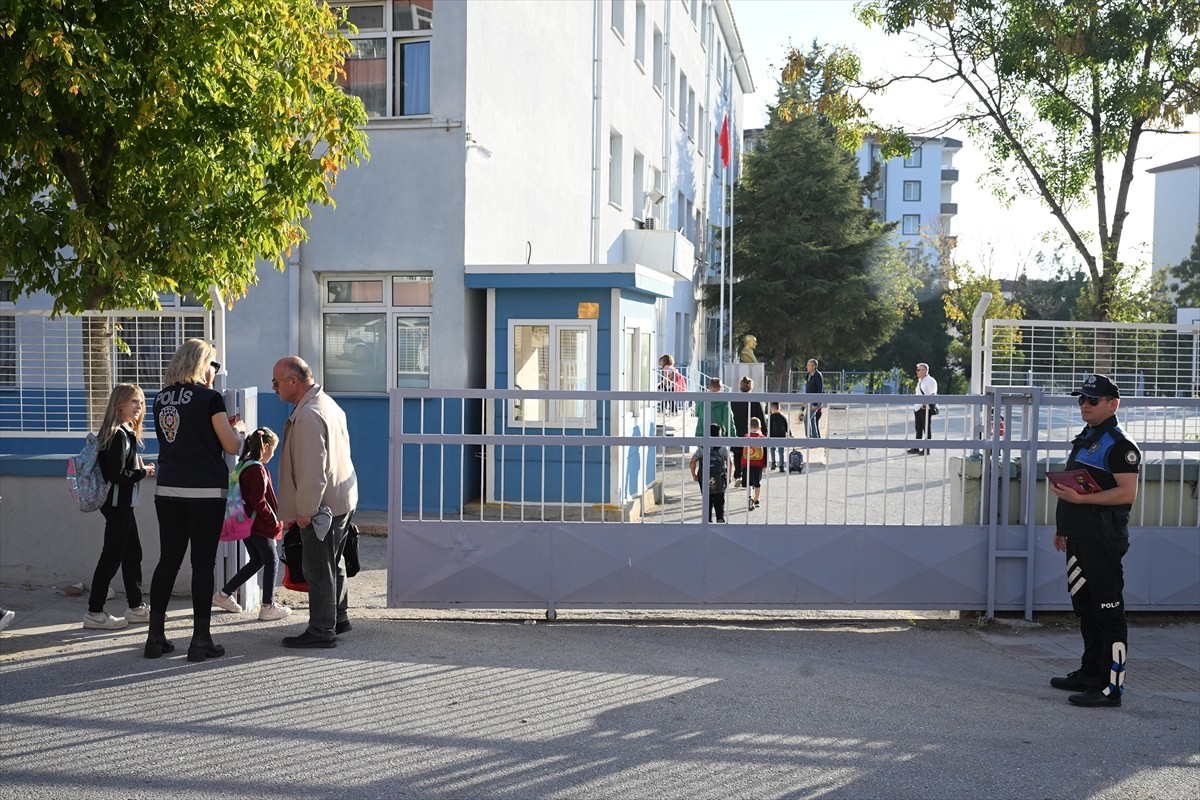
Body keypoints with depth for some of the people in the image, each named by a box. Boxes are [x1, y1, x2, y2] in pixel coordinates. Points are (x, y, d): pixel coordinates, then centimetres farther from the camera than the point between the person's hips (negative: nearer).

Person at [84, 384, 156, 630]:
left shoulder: (127, 432, 13)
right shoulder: (119, 435, -17)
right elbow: (117, 475, -22)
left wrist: (140, 468, 0)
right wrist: (143, 472, -10)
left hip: (123, 504, 10)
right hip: (117, 503, -10)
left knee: (133, 554, 14)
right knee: (112, 556, -4)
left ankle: (136, 607, 23)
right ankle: (94, 613, 3)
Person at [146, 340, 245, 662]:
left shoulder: (162, 398, 10)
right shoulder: (209, 398, -8)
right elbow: (231, 445, -6)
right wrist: (237, 427, 13)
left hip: (168, 491, 5)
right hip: (205, 492, -5)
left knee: (168, 560, 12)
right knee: (203, 564, 1)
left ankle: (156, 637, 16)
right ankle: (201, 640, 5)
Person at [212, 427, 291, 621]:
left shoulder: (244, 465, 11)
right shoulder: (258, 469, -18)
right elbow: (259, 501, -23)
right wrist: (274, 520, -12)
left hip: (246, 523, 9)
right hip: (259, 525, -9)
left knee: (256, 561, 18)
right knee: (271, 560, 1)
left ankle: (223, 595, 20)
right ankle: (268, 607, 4)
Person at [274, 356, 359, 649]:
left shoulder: (307, 416, -22)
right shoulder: (327, 403, 10)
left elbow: (313, 469, -26)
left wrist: (305, 511, -18)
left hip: (321, 505, -11)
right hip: (341, 498, 11)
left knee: (319, 570, 0)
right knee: (332, 564, 21)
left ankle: (322, 631, 8)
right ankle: (337, 618, 33)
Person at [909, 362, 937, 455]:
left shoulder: (930, 381, -11)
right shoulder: (920, 381, 16)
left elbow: (932, 395, -16)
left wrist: (925, 404, -25)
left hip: (925, 408, -9)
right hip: (918, 408, 9)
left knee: (927, 429, -1)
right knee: (918, 429, 13)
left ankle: (926, 450, 3)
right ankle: (916, 448, 19)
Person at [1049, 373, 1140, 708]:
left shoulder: (1118, 443, -12)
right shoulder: (1083, 439, 18)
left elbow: (1127, 493, -20)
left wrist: (1081, 498, -26)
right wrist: (1062, 527, 23)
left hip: (1103, 540, -10)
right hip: (1078, 537, 10)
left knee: (1108, 612, -5)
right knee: (1084, 607, 17)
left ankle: (1110, 686, -1)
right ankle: (1090, 674, 28)